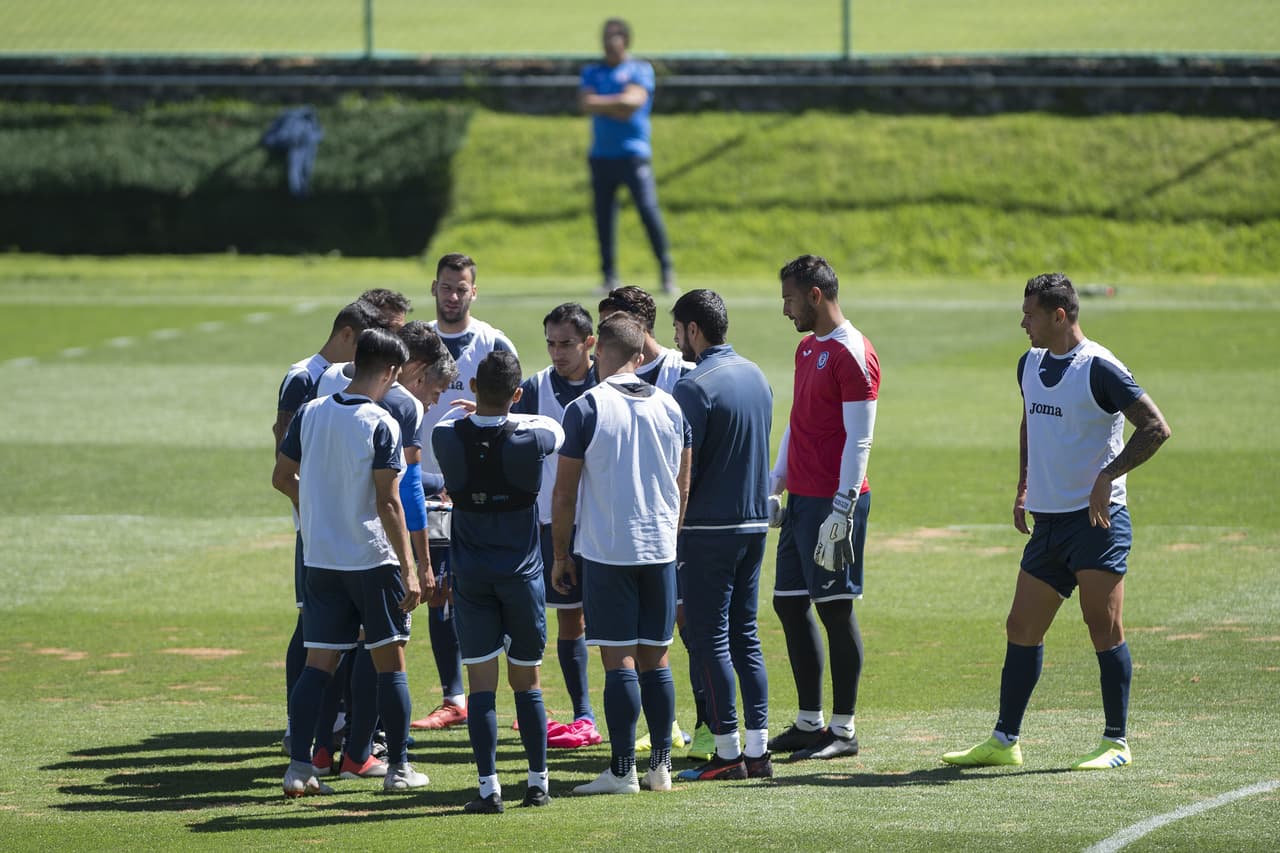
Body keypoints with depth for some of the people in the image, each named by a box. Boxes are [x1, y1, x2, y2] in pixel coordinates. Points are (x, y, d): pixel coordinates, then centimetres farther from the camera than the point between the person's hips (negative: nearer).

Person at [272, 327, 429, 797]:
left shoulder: (310, 413, 2)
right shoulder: (381, 425, -14)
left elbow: (282, 477, 10)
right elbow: (388, 503, -16)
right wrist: (408, 570, -12)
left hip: (321, 559, 5)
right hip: (373, 559, -5)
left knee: (318, 664, 6)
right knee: (390, 662, 7)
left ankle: (299, 767, -2)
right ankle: (399, 767, 12)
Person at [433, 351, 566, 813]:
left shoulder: (446, 436, -10)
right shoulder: (531, 439, -12)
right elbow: (555, 427, 12)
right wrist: (508, 413, 22)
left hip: (471, 578, 0)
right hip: (522, 574, 0)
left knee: (481, 683, 0)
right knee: (528, 682, 11)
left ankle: (489, 787, -5)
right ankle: (538, 782, 16)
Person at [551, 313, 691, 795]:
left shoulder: (586, 409, -8)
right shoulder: (669, 407, 6)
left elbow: (565, 491, -6)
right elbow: (682, 486, 13)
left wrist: (560, 555, 3)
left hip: (607, 551, -4)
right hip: (660, 550, 4)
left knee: (619, 660, -4)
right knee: (655, 658, 10)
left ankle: (622, 770, -4)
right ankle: (661, 764, 11)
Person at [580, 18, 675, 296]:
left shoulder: (640, 70, 4)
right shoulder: (592, 72, 15)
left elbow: (633, 99, -12)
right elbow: (585, 103, -2)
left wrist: (599, 102, -10)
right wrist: (617, 107, -12)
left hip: (634, 154, -4)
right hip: (602, 155, 4)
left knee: (648, 209, -12)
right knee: (604, 214, 1)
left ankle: (666, 272, -5)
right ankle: (609, 277, 8)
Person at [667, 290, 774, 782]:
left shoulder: (695, 387, -15)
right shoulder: (756, 377, 10)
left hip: (709, 527, -8)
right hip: (755, 522, 8)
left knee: (709, 638, -2)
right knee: (744, 635, 12)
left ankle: (727, 753, -2)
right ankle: (758, 749, 10)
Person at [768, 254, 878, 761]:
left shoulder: (853, 355, -13)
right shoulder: (807, 348, 16)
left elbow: (859, 440, -16)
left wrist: (841, 510, -19)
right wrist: (774, 486, 18)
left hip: (832, 504, -9)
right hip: (800, 499, 9)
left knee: (835, 608, -4)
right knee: (789, 602, 10)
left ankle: (843, 732, 1)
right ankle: (809, 723, 18)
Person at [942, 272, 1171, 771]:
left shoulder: (1098, 369, -13)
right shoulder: (1030, 365, 12)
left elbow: (1156, 428, -15)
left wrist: (1107, 477, -20)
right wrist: (1024, 487, 19)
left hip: (1097, 520, -8)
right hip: (1048, 520, 8)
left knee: (1104, 628, -6)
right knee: (1022, 629, 7)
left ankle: (1116, 744, 1)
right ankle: (1004, 741, 13)